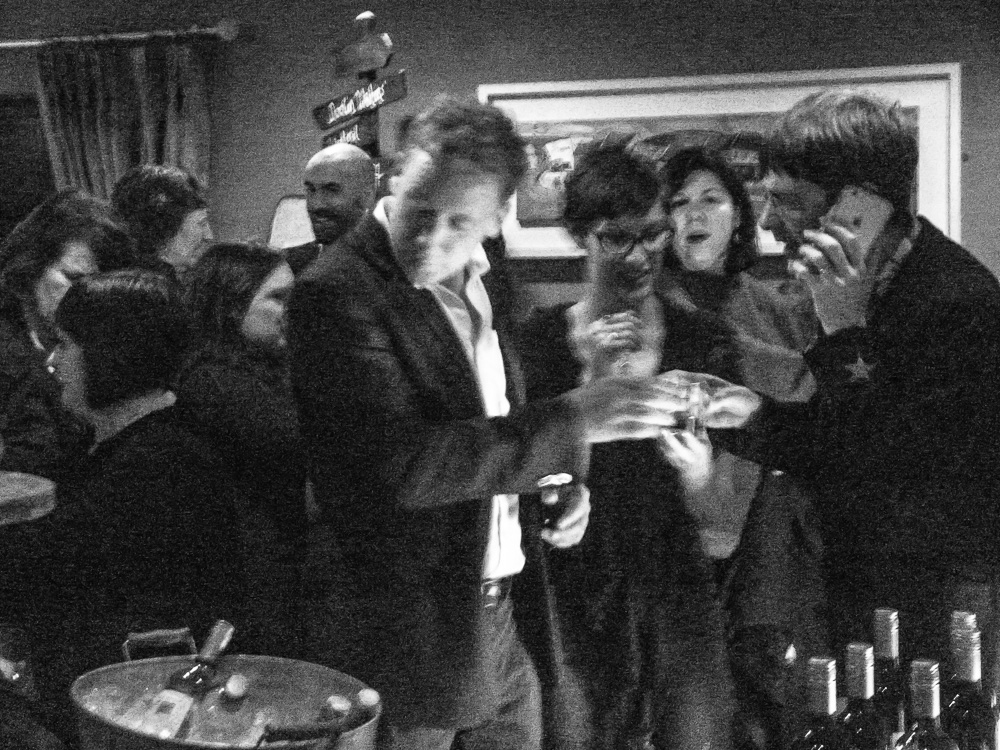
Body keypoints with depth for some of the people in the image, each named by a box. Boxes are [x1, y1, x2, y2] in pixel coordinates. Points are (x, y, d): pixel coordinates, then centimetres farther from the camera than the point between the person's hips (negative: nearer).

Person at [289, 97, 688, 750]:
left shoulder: (481, 287, 6)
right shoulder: (337, 294, -18)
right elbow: (404, 465, -27)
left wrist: (557, 484, 1)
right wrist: (571, 421, -26)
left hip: (498, 622, 7)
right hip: (403, 640, -7)